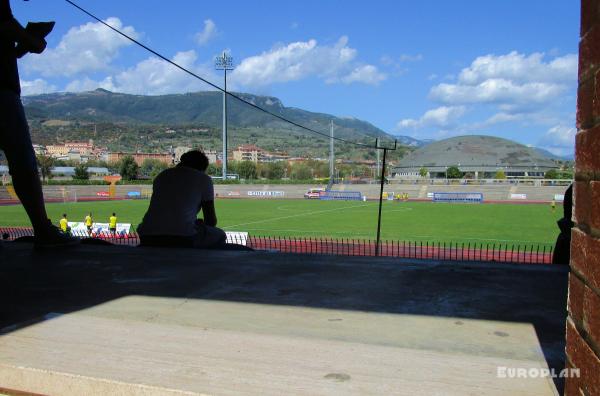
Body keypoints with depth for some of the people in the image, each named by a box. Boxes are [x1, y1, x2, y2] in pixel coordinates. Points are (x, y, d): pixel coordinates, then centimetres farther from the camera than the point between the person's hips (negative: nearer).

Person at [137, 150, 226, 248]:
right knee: (219, 236, 22)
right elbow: (211, 221, 11)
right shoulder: (204, 179, 10)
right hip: (183, 238, -5)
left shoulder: (162, 175, 24)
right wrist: (200, 224, 35)